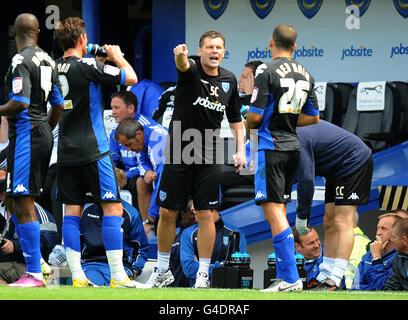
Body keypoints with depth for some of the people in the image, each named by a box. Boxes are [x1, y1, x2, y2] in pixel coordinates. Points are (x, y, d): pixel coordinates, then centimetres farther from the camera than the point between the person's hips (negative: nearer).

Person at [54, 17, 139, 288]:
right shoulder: (87, 66, -13)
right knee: (113, 207, -2)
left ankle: (77, 276, 4)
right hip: (92, 150, -6)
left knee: (72, 211, 7)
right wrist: (117, 57, 6)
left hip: (66, 151, 6)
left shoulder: (56, 68, 6)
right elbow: (131, 78, -13)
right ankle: (118, 276, -5)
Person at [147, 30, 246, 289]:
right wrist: (180, 55, -57)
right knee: (167, 213, 4)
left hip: (209, 159, 2)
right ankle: (163, 270, 19)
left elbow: (235, 118, 17)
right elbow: (183, 64, -33)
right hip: (178, 154, -2)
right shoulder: (191, 69, -7)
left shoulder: (229, 80, 6)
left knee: (206, 215, -2)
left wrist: (241, 149, 5)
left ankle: (203, 274, 5)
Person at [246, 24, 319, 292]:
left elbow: (255, 115, -15)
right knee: (280, 211, 14)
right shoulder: (305, 75, 9)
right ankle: (284, 277, 14)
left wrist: (249, 126, 7)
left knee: (273, 211, -9)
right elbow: (313, 117, 16)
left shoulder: (267, 72, -12)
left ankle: (290, 278, -16)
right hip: (292, 147, 7)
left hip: (271, 147, -7)